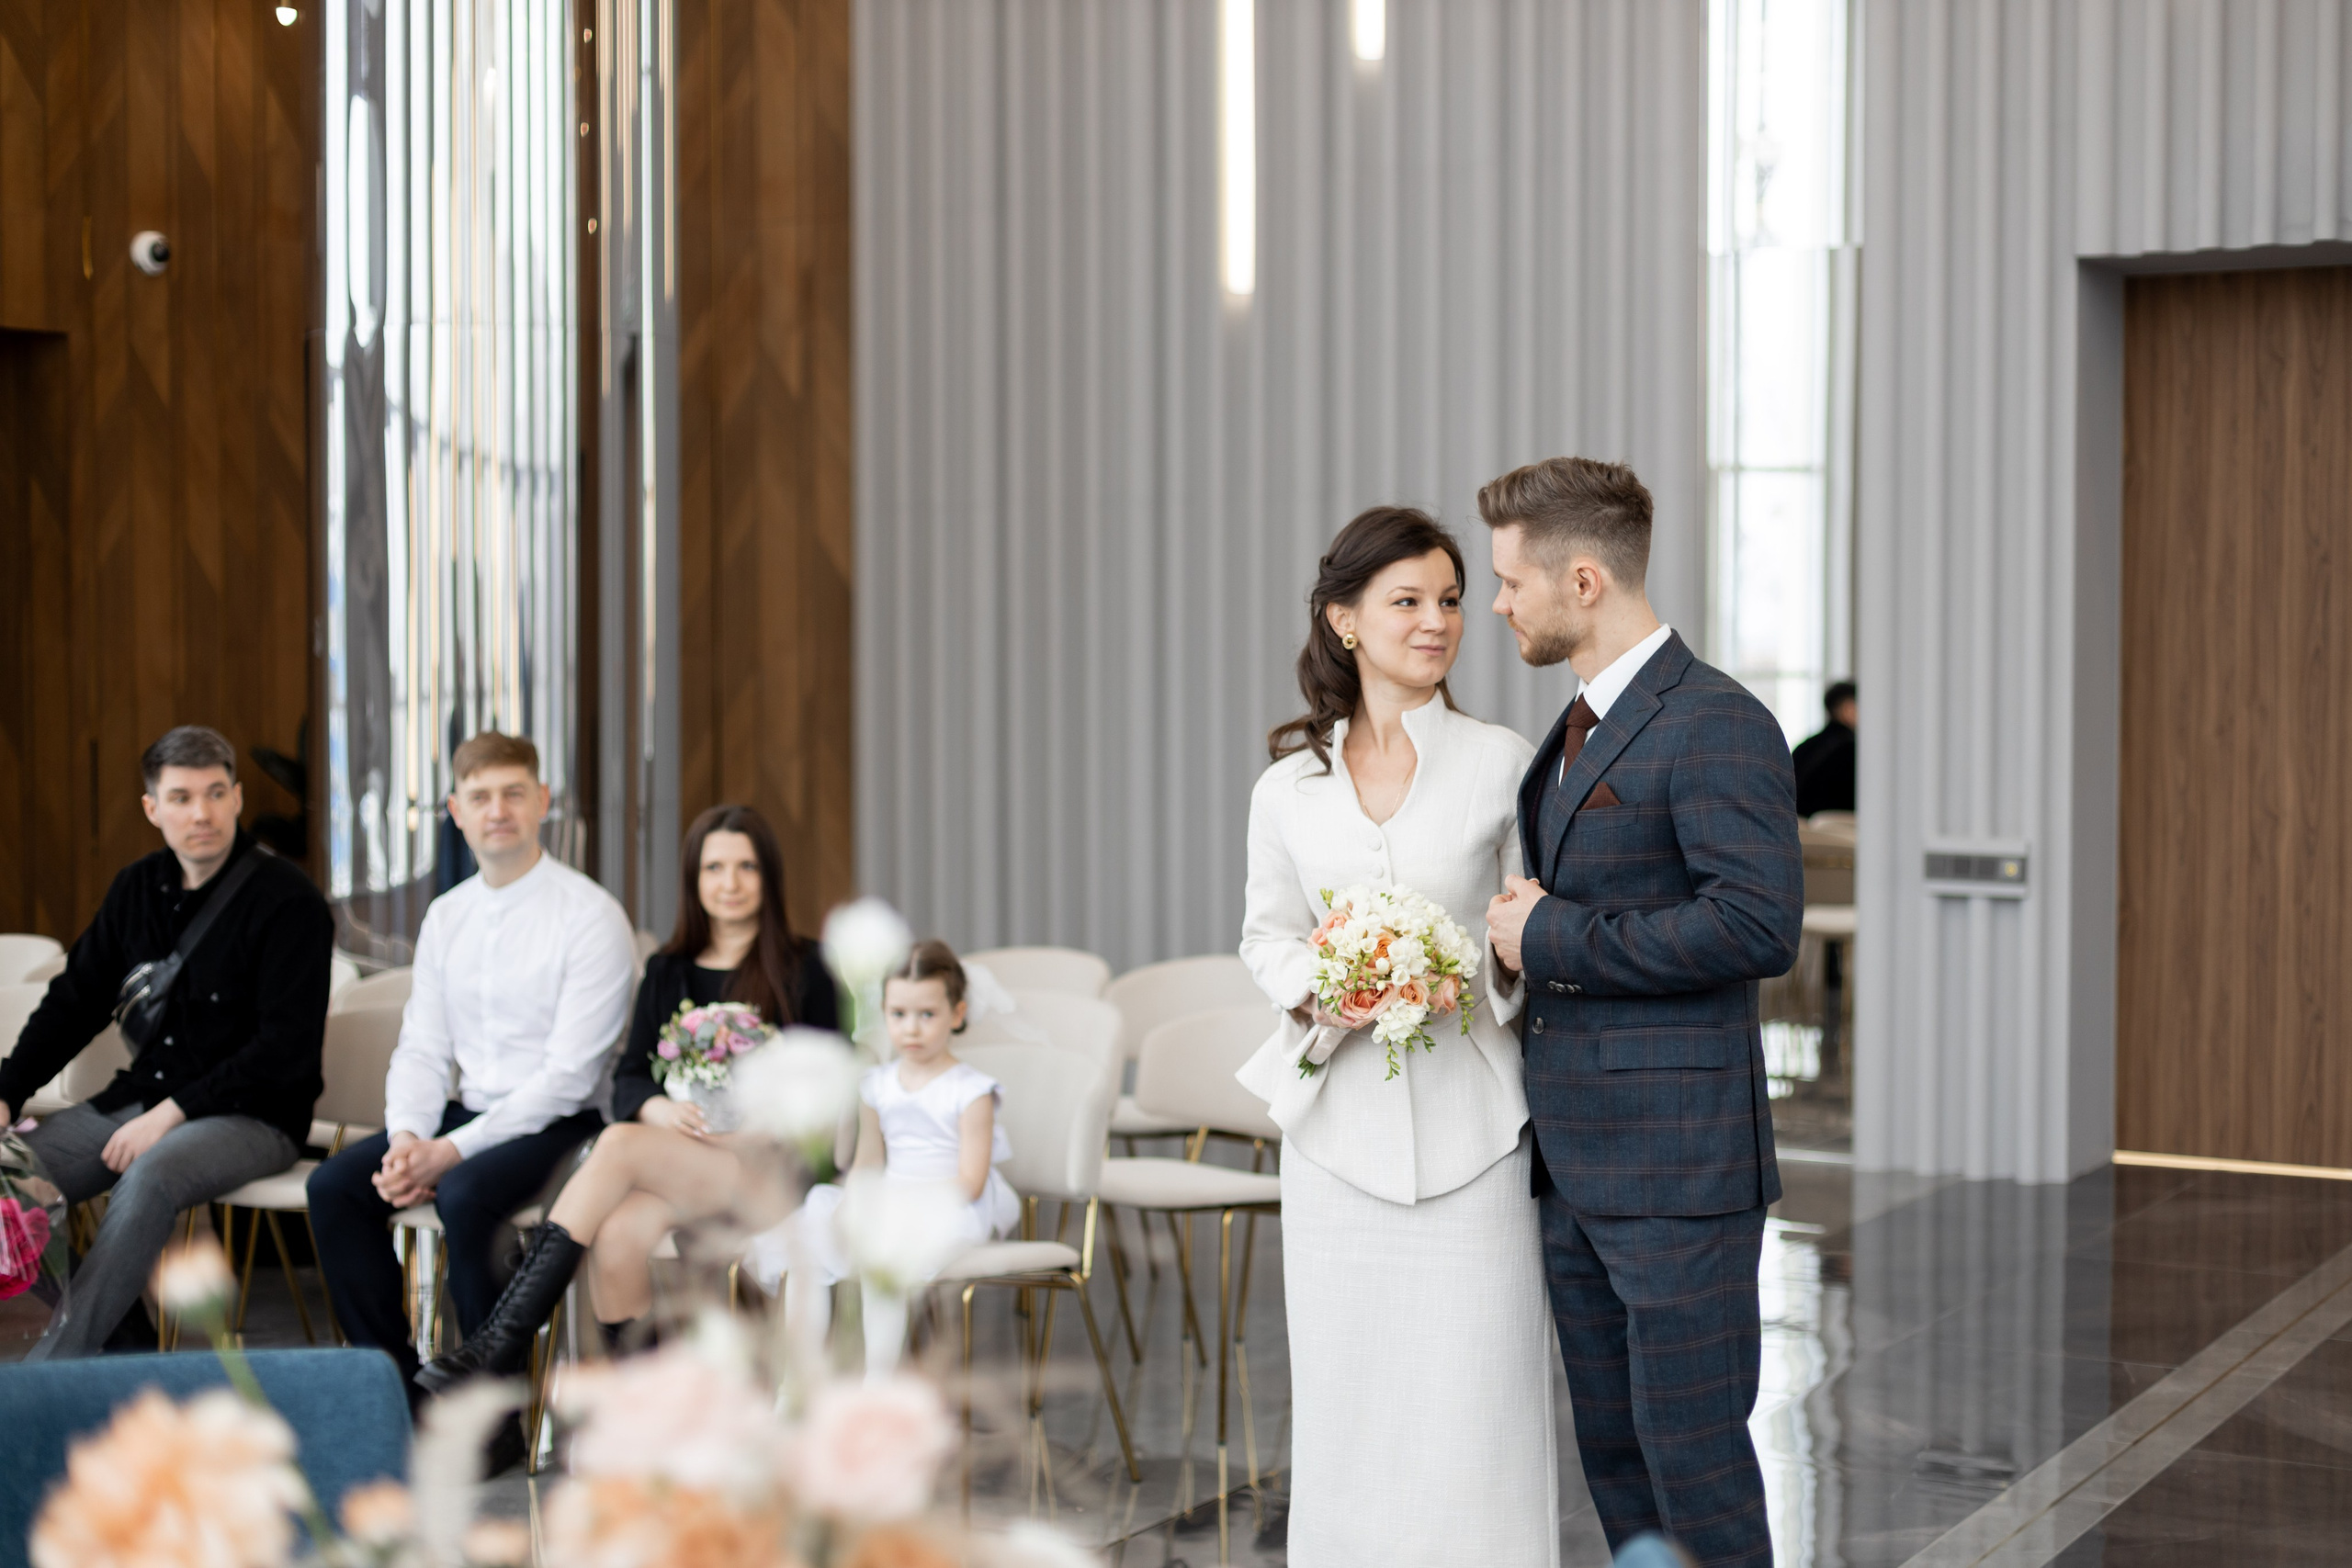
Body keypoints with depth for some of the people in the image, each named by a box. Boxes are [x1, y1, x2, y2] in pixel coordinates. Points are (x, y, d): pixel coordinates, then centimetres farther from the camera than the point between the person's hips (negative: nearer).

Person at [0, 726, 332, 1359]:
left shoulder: (288, 902, -11)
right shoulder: (139, 888, 10)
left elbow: (286, 1052, -15)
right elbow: (74, 1002, 16)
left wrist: (173, 1114, -19)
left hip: (253, 1116, -7)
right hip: (143, 1095, 7)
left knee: (150, 1177, -36)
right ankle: (126, 1346, -5)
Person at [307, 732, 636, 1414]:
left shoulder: (590, 916, -11)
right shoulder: (446, 916, 11)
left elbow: (569, 1074, -16)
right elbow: (421, 1050, 10)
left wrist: (454, 1150, -20)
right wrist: (407, 1138, -12)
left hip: (559, 1126, -7)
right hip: (469, 1111, 7)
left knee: (465, 1195, -33)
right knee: (333, 1185, -12)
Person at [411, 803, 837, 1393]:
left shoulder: (803, 970, 6)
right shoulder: (667, 971, 19)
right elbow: (628, 1079, 11)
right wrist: (660, 1108, -12)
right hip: (675, 1159, 4)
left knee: (619, 1145, -30)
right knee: (616, 1234, -32)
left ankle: (500, 1343, -30)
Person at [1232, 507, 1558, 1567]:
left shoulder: (1503, 764, 0)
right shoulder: (1289, 786, 6)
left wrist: (1479, 982, -14)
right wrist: (1312, 985, -5)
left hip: (1468, 1116, -2)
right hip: (1339, 1120, 2)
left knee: (1471, 1393, -2)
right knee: (1345, 1391, 9)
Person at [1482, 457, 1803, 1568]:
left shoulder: (1715, 725, -14)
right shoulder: (1576, 733, 17)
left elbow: (1759, 925, -23)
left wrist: (1555, 937, -18)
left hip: (1677, 1164, -9)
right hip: (1575, 1164, 9)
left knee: (1693, 1455, -2)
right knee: (1613, 1450, 14)